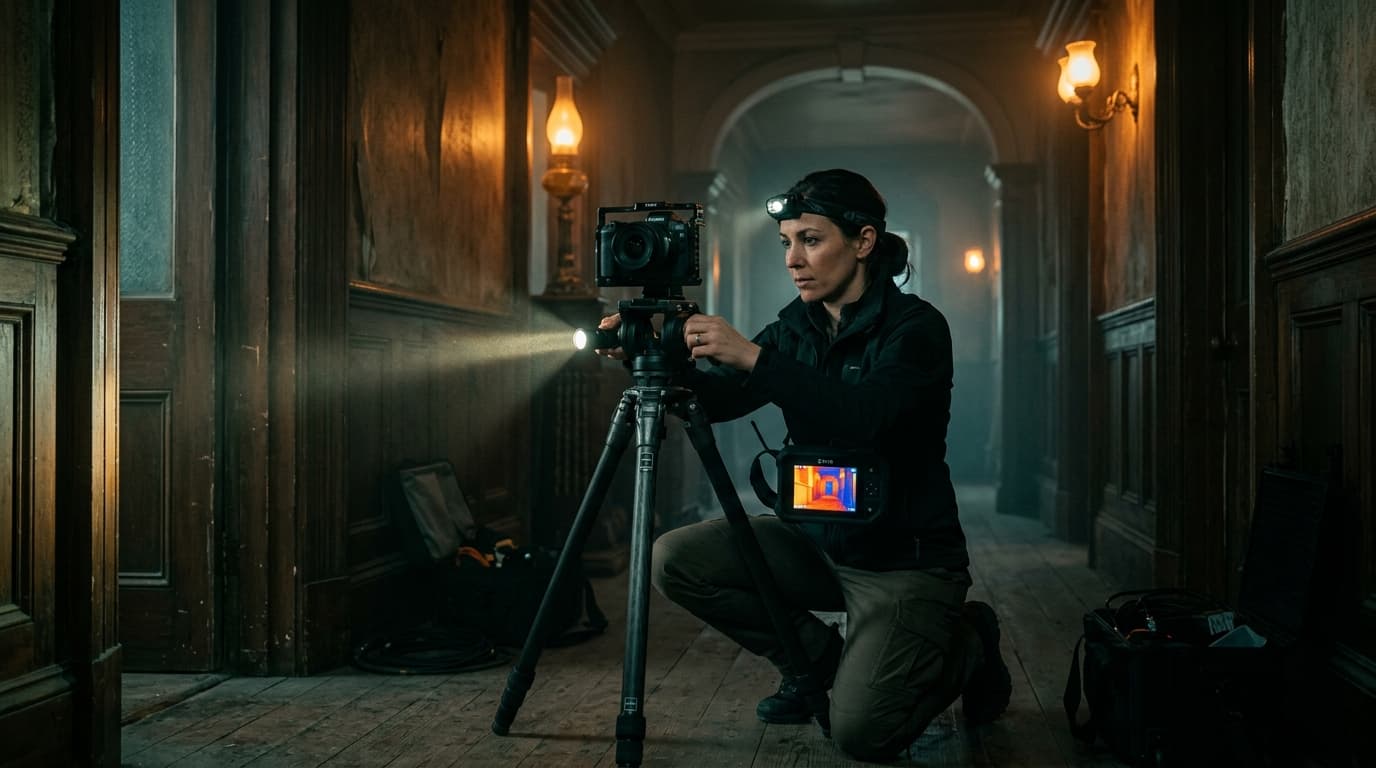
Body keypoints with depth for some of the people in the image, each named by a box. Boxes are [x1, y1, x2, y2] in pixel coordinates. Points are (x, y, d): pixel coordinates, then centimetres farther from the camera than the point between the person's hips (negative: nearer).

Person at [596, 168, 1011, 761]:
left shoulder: (915, 327, -16)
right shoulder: (796, 327, 3)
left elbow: (864, 416, -34)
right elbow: (718, 400, -6)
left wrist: (754, 358, -39)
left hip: (906, 559, -6)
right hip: (816, 539, 6)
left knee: (861, 731, -21)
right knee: (675, 560, -9)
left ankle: (965, 647, 11)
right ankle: (821, 659, 10)